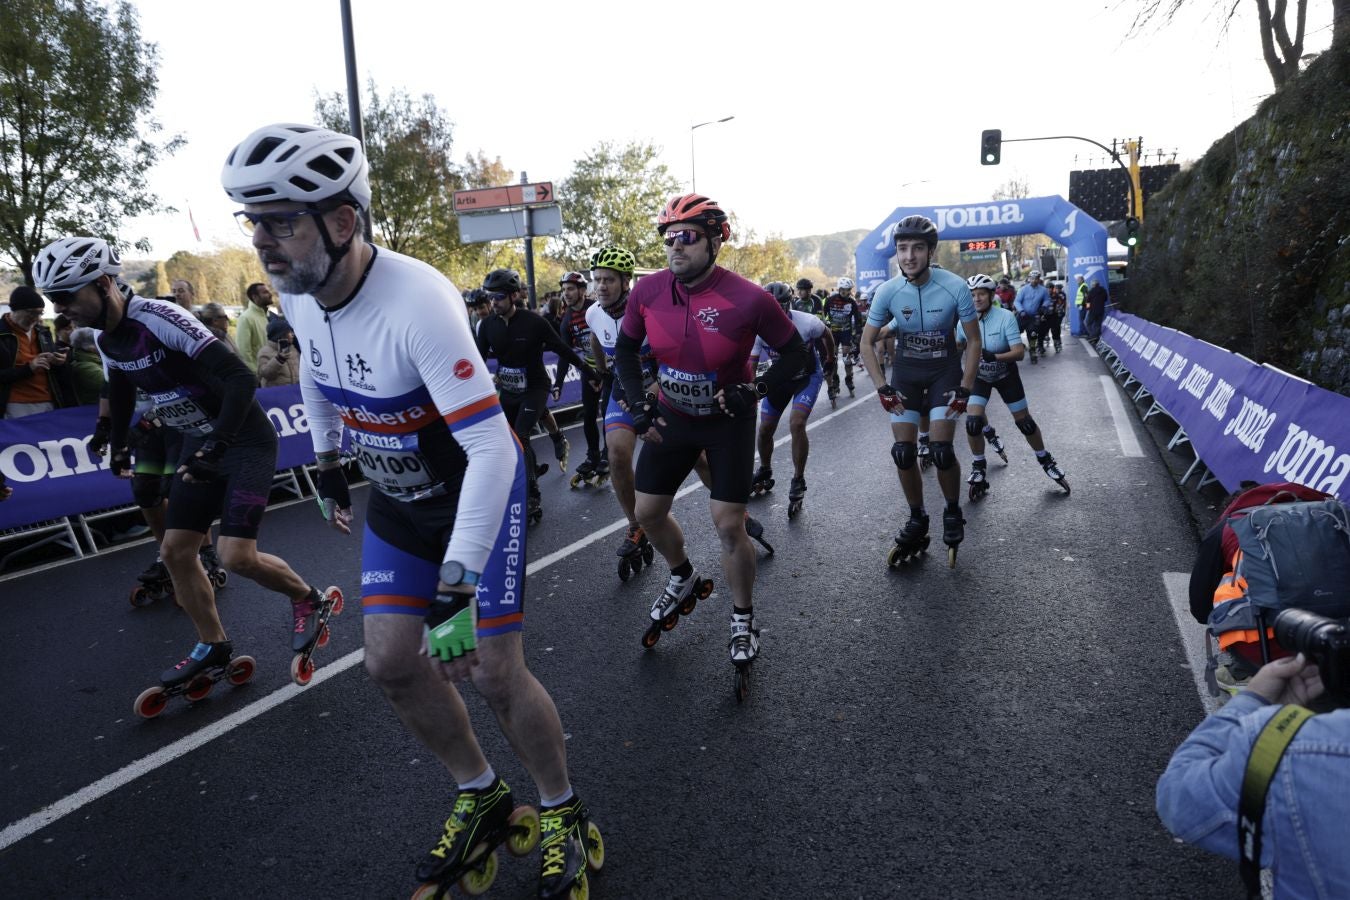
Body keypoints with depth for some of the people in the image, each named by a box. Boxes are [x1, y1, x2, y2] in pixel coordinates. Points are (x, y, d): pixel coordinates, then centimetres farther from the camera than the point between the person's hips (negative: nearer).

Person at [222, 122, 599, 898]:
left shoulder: (417, 302, -33)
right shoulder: (298, 292, -8)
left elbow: (492, 450, -36)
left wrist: (458, 583, -38)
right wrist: (328, 466, 21)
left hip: (479, 488, -7)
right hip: (397, 494, 7)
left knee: (495, 673, -4)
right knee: (391, 661, 5)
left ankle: (563, 814, 24)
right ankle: (480, 794, 29)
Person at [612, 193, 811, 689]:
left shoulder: (748, 299, -25)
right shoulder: (648, 290, -14)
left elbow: (797, 357, -13)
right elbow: (626, 348, 4)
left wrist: (754, 391, -26)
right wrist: (638, 402, -7)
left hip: (727, 421, -4)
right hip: (672, 416, 4)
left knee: (729, 526, -5)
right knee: (648, 513, 8)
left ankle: (743, 619, 19)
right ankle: (684, 579, 39)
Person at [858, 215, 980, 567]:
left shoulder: (955, 287, -20)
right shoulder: (888, 291, -16)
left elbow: (974, 341, -9)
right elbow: (867, 343, -4)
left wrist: (965, 388, -15)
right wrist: (882, 387, -12)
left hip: (945, 370, -2)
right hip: (906, 371, 2)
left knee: (941, 450, -14)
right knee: (903, 453, -4)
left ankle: (953, 513, 13)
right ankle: (917, 521, 16)